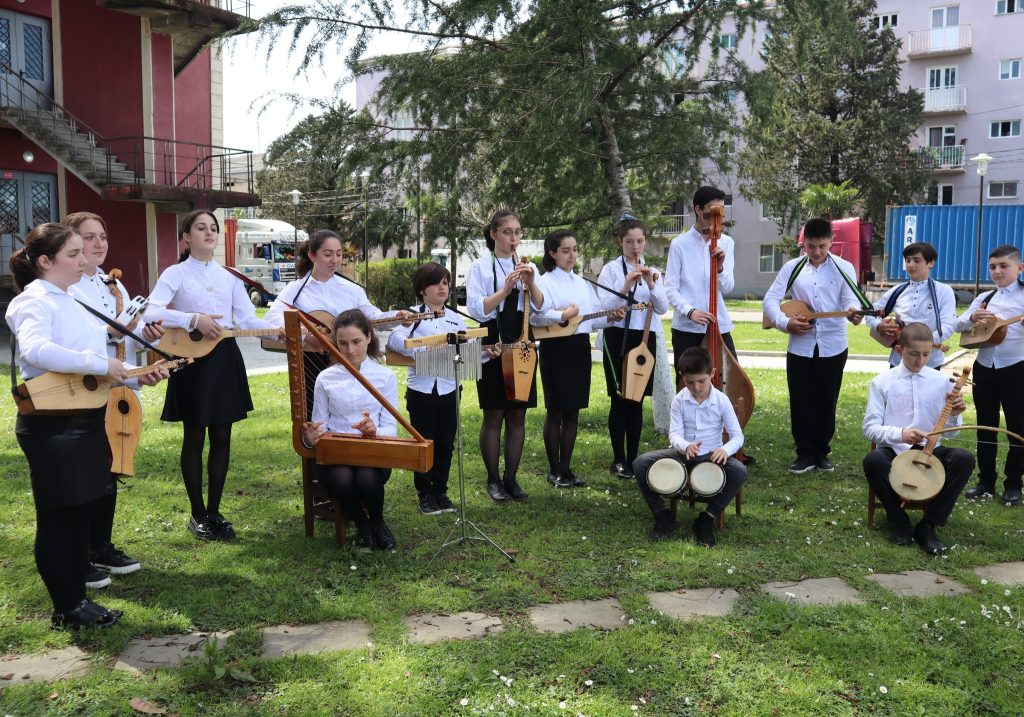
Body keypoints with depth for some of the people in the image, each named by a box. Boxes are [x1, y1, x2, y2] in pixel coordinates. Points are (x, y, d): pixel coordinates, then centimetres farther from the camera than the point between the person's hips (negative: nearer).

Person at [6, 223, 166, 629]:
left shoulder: (69, 302, 17)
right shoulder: (34, 301, -13)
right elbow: (35, 350, -34)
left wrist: (136, 376, 5)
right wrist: (100, 364, -30)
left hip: (85, 420, 10)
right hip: (52, 425, -9)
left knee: (80, 514, 15)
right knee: (56, 518, 2)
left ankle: (77, 599, 25)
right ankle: (66, 609, 13)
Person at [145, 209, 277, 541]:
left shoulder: (229, 277, 12)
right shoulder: (175, 274, -3)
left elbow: (247, 319, 4)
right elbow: (151, 313, -17)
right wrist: (193, 320, -26)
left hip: (225, 358, 5)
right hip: (193, 359, -4)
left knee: (221, 436, 8)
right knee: (194, 437, 3)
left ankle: (214, 511, 19)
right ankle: (198, 514, 15)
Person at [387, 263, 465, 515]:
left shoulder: (456, 318, 11)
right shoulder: (413, 315, -3)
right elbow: (394, 339, -20)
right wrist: (423, 350, -31)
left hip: (449, 389, 4)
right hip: (421, 389, -3)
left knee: (446, 443, 10)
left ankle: (440, 491, 24)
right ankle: (425, 494, 18)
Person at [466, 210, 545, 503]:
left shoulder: (527, 266, 10)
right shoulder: (480, 267, -1)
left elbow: (540, 307, 0)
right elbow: (477, 309, -12)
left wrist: (531, 283, -17)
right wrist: (506, 289, -21)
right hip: (493, 344, -4)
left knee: (517, 415, 6)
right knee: (494, 415, 1)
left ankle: (511, 478, 16)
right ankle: (493, 479, 12)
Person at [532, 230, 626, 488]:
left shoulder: (582, 283, 15)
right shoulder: (545, 282, -6)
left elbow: (593, 317, 16)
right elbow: (535, 315, -21)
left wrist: (610, 317, -2)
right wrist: (562, 315, -31)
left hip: (580, 348, 6)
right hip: (556, 348, -6)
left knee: (573, 411, 10)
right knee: (556, 411, 1)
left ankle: (566, 468, 19)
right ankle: (554, 471, 12)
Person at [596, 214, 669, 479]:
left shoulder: (652, 272, 11)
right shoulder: (611, 269, -1)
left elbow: (663, 308, 1)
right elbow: (605, 306, -11)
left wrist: (651, 284, -14)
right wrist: (626, 286, -24)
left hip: (645, 338, 4)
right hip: (618, 337, -3)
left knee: (637, 400, 7)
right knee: (619, 400, 0)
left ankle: (633, 459, 16)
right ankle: (618, 460, 10)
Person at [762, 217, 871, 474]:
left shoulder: (843, 268, 1)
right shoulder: (792, 267, 4)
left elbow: (851, 299, -13)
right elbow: (771, 299, 1)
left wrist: (853, 312, -36)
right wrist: (785, 322, -16)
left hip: (833, 347, -1)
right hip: (800, 346, 1)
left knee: (826, 402, 8)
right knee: (801, 402, 3)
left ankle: (822, 453, 21)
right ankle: (805, 454, 14)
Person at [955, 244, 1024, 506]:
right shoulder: (984, 297, 10)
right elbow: (959, 324, 4)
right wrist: (973, 318, -18)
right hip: (984, 367, 4)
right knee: (986, 427, 11)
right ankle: (986, 481, 21)